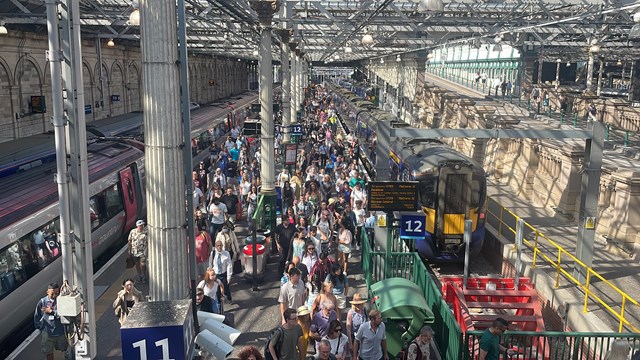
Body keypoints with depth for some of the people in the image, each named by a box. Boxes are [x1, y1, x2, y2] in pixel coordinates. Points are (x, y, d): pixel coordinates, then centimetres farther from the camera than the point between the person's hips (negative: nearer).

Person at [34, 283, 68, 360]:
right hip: (47, 332, 0)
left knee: (63, 348, 23)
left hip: (60, 331, 0)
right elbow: (36, 317, 1)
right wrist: (41, 328, 0)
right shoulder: (42, 302, -9)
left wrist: (51, 311, -24)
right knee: (48, 352, 11)